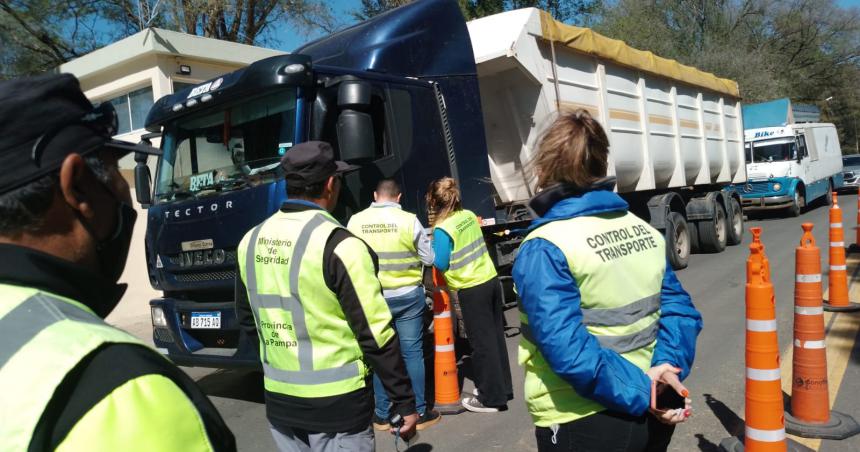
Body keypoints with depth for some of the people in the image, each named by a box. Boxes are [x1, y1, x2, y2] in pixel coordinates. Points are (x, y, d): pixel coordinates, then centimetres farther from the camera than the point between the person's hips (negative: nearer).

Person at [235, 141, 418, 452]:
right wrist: (404, 403, -10)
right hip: (337, 403, -6)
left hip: (278, 399, 6)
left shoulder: (251, 242, 2)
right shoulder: (339, 245, -19)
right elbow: (376, 336, -18)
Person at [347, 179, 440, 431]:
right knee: (412, 352, 8)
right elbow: (429, 259, -3)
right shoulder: (409, 220, -10)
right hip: (407, 295, -2)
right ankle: (419, 413, 17)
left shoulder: (355, 221, -4)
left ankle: (382, 415, 20)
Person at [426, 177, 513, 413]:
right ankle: (502, 388, 29)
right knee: (495, 336, 16)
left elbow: (441, 264, -11)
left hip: (472, 290, -7)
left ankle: (491, 398, 15)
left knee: (482, 342, 4)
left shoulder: (442, 229, -16)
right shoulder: (469, 216, 4)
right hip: (491, 280, 7)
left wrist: (433, 250, 5)